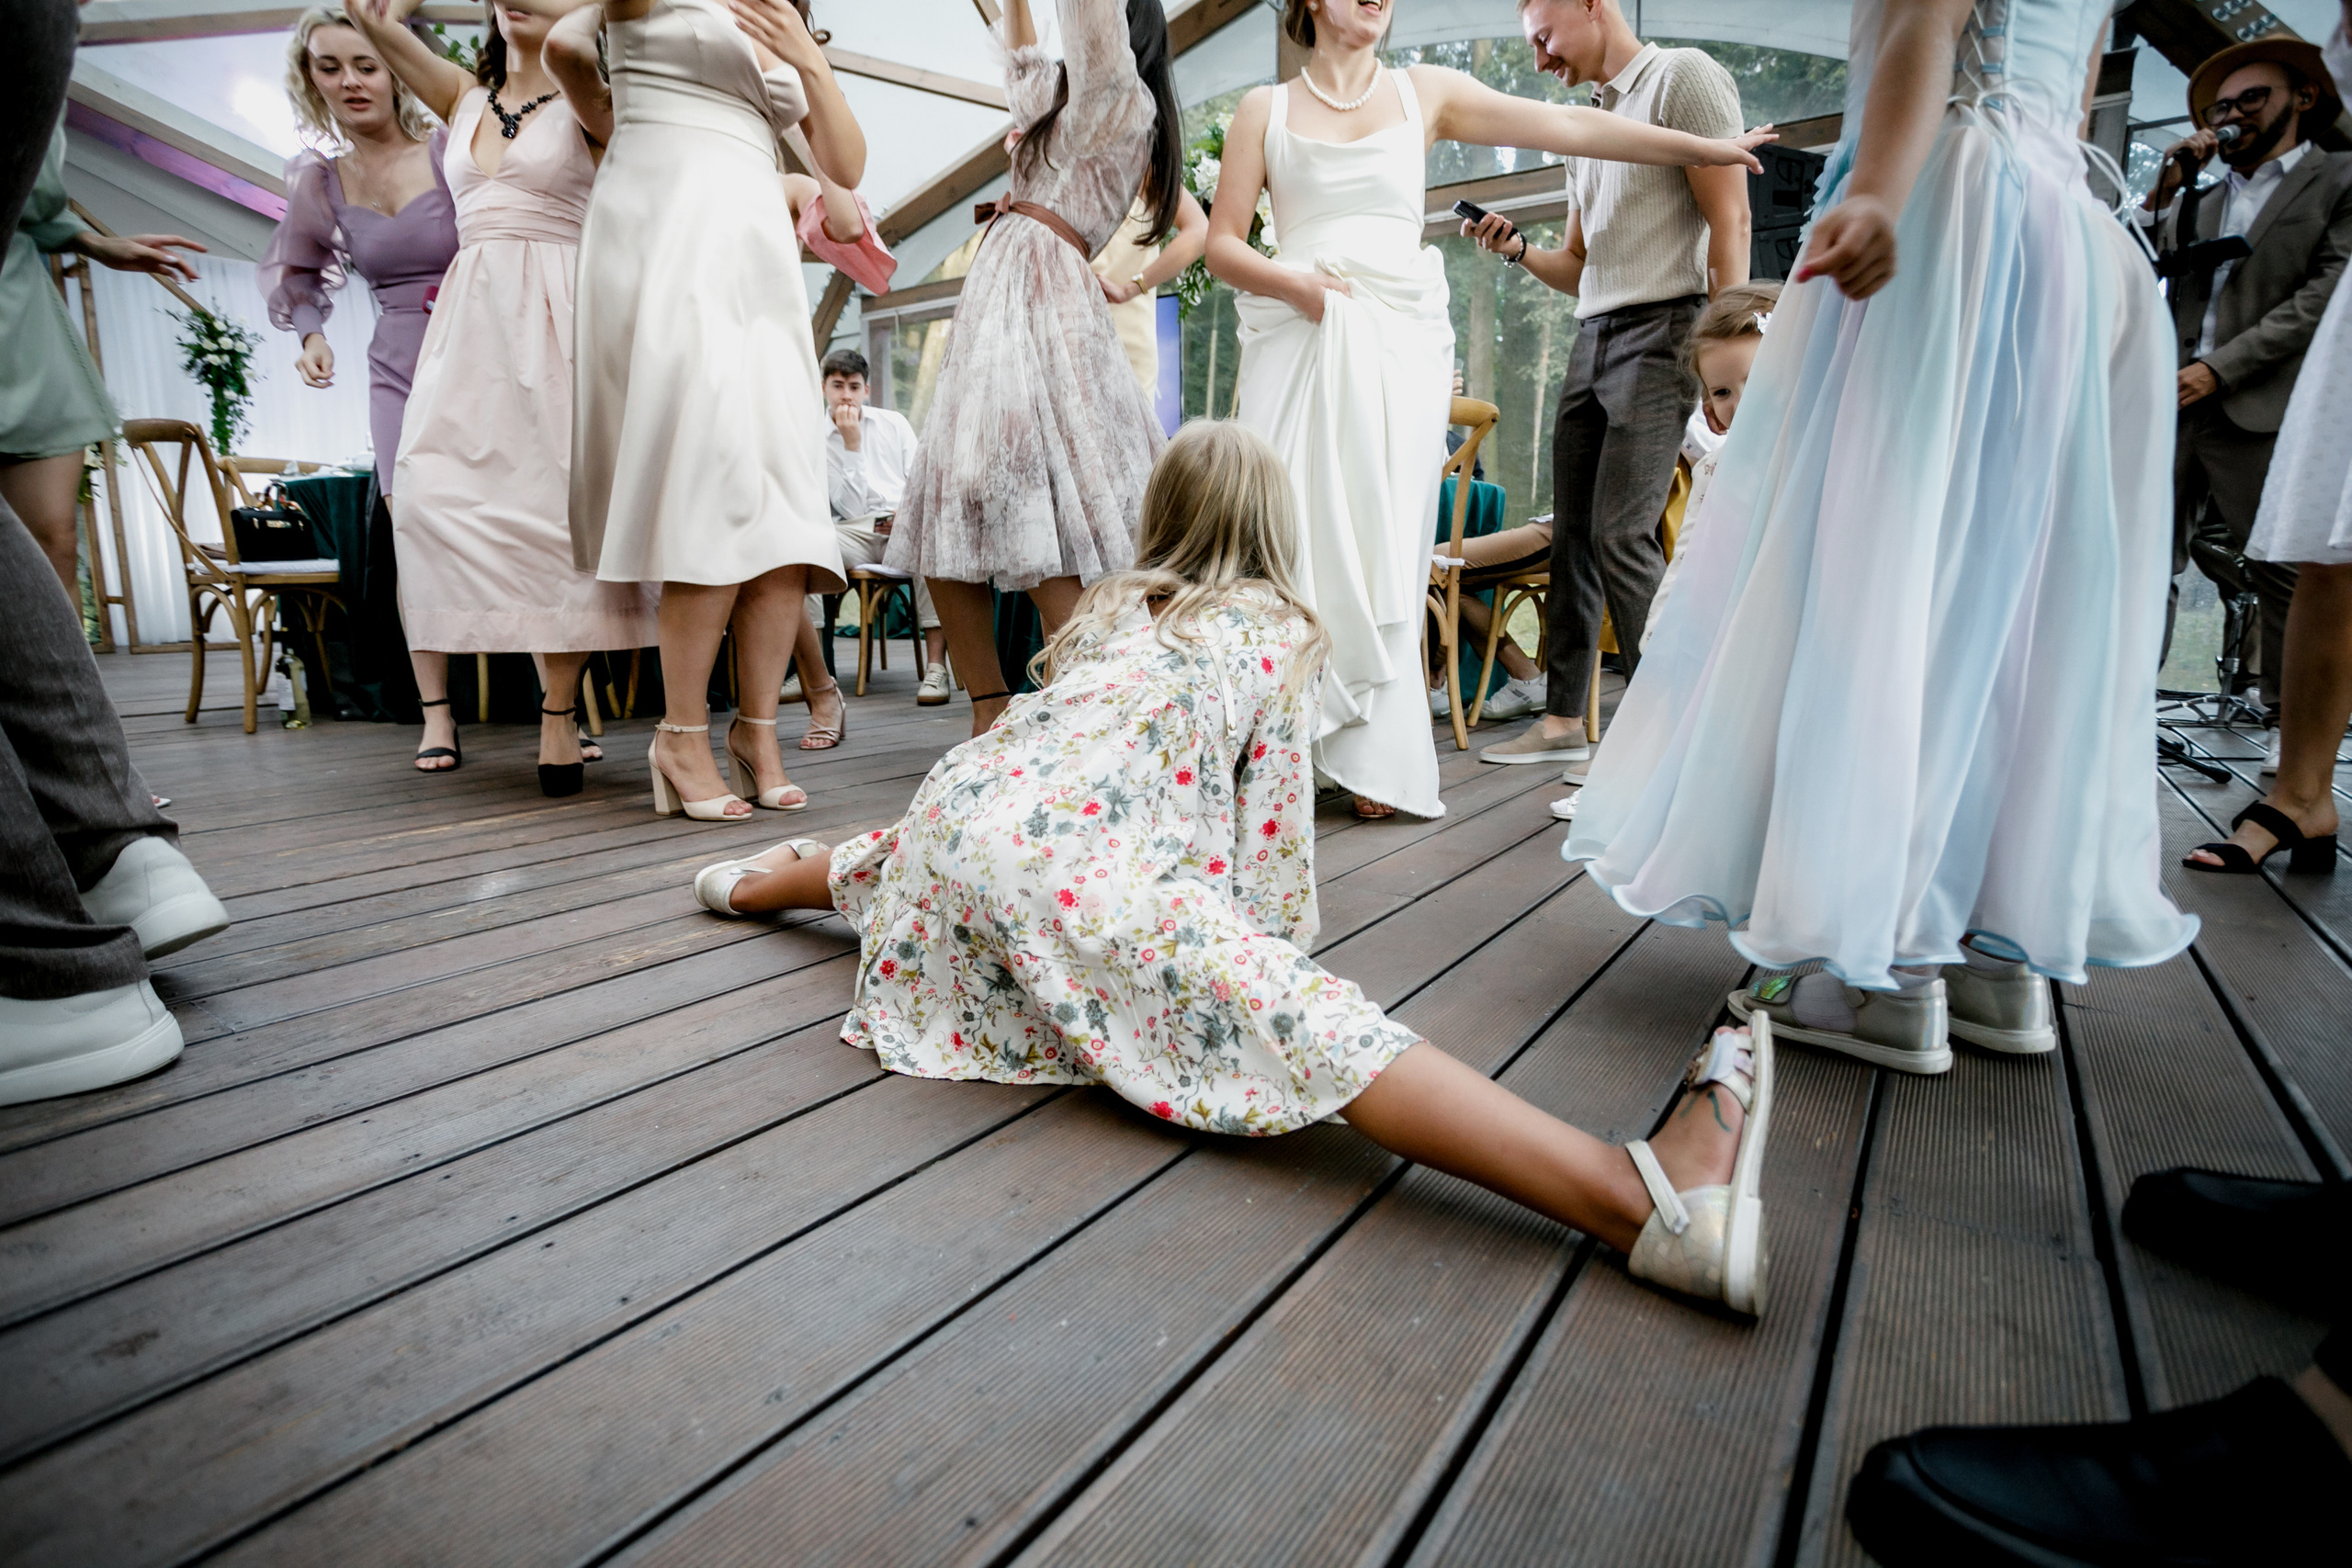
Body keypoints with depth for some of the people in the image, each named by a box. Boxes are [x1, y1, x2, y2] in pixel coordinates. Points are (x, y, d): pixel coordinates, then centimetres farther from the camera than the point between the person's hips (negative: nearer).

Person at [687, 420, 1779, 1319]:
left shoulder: (1106, 601, 28)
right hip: (1085, 862, -7)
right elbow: (1272, 818, 11)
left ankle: (756, 880, 67)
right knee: (1307, 1017, -22)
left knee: (891, 865, 41)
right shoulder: (1279, 632, 13)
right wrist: (1269, 941, 26)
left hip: (960, 805, 7)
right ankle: (1640, 1196, -31)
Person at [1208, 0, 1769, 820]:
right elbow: (1221, 243, 9)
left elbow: (1565, 125, 12)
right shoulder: (1265, 109, 15)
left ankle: (1374, 759, -2)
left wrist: (1709, 148, 9)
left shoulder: (1425, 92, 17)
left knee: (1382, 543, -6)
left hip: (1398, 342, 1)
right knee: (1292, 534, -10)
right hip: (1298, 335, 0)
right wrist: (1286, 280, -10)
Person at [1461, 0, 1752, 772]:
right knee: (1572, 534, 3)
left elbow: (1730, 222, -9)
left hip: (1661, 330, -8)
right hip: (1591, 337, 8)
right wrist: (1518, 250, 7)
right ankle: (1564, 721, 7)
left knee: (1621, 534, -16)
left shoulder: (1684, 77, 0)